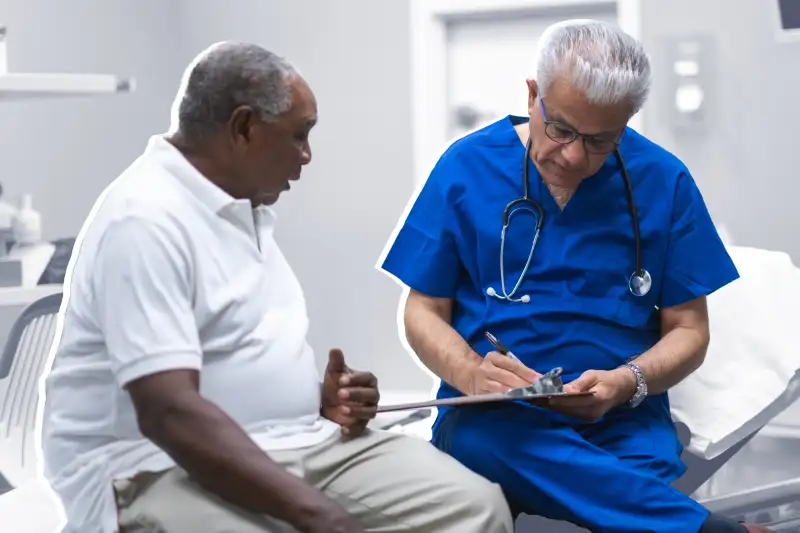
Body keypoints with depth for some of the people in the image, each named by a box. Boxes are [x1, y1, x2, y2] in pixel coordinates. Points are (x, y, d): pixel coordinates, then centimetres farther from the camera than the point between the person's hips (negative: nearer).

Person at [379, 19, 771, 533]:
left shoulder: (664, 181, 4)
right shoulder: (467, 167, 2)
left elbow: (688, 329, 8)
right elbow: (424, 313, 6)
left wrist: (626, 384, -13)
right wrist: (472, 374, -16)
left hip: (625, 423, -2)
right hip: (492, 416, 2)